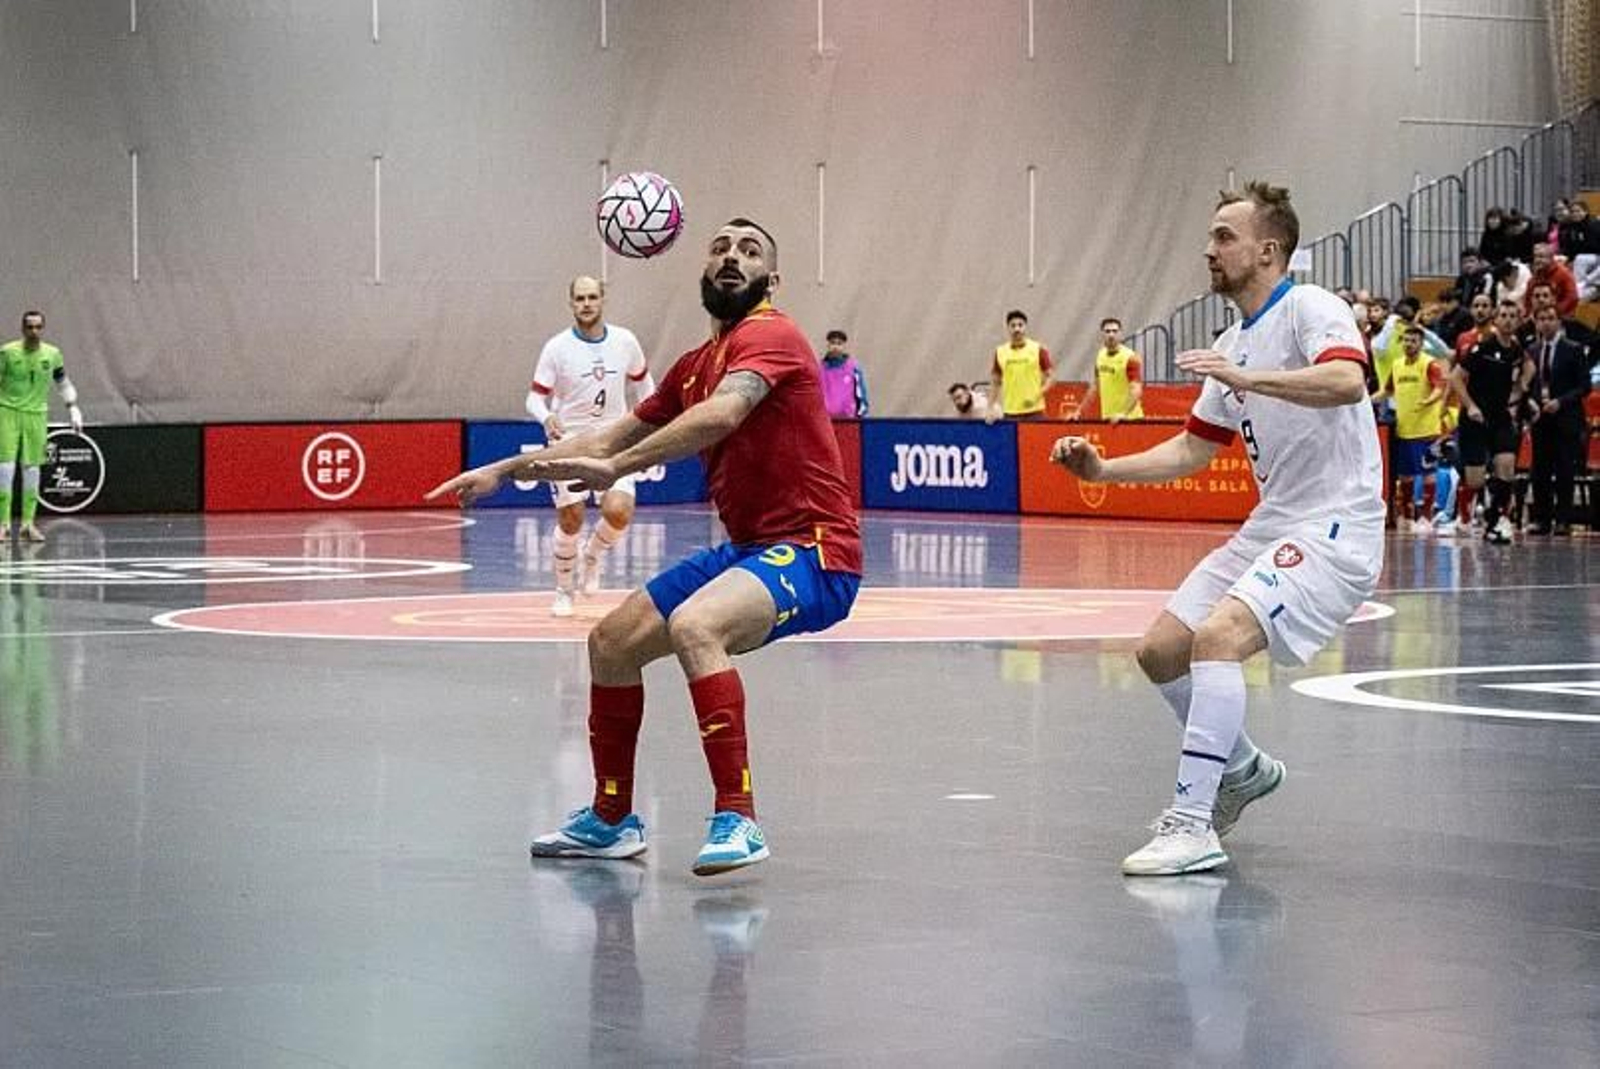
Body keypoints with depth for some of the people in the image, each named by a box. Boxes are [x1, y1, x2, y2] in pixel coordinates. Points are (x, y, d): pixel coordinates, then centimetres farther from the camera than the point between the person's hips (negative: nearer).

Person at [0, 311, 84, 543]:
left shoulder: (52, 354, 2)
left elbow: (63, 383, 16)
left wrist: (73, 408, 9)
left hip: (36, 415, 3)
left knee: (32, 470, 5)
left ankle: (27, 524, 13)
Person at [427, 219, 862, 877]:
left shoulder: (768, 335, -11)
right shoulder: (696, 365, 16)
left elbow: (722, 414, -31)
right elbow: (612, 437, 25)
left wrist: (615, 467, -34)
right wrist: (505, 470, 24)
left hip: (810, 551, -10)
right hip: (748, 549, 10)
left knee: (692, 624, -35)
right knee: (612, 641, 12)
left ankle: (738, 822, -32)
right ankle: (611, 821, 28)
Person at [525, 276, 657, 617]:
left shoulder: (625, 342, -2)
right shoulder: (557, 347, -9)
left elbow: (643, 385, 15)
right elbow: (535, 397, -7)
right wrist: (546, 417, -29)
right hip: (568, 442, -1)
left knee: (619, 512, -17)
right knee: (570, 521, -4)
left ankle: (592, 557, 15)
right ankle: (564, 591, 18)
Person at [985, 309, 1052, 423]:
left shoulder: (1038, 350, 0)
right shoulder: (1000, 352, 7)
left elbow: (1049, 379, 1)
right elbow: (995, 383, 14)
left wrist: (1036, 396, -15)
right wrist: (991, 408, 5)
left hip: (1034, 411, -2)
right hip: (1010, 413, 2)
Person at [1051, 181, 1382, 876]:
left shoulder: (1311, 308, -10)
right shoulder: (1232, 347, 16)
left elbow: (1346, 380, -31)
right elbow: (1193, 449, 21)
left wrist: (1246, 377, -36)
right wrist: (1104, 470, 10)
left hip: (1334, 526, -9)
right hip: (1270, 525, 9)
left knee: (1217, 635, -28)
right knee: (1160, 652, 7)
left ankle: (1191, 825, -28)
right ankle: (1242, 768, 29)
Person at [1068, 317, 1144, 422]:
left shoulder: (1130, 358, -12)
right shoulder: (1100, 355, 8)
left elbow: (1136, 391, -19)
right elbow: (1095, 387, 19)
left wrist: (1123, 414, -32)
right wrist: (1079, 411, 14)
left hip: (1129, 419, -6)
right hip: (1107, 418, 6)